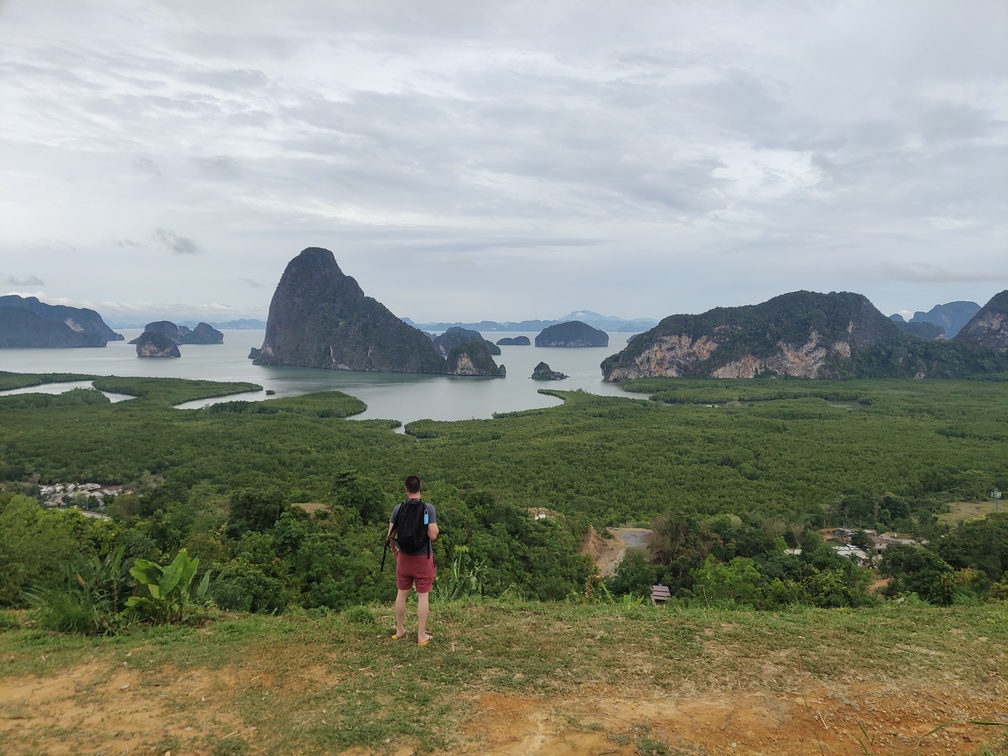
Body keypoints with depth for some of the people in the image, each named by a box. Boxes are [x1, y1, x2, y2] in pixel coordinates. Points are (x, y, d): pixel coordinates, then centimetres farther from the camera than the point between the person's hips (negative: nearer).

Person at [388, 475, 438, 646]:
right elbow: (433, 536, -16)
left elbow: (390, 535, -1)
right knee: (423, 596, 6)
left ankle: (399, 631, 30)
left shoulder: (398, 508, -6)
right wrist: (435, 527, 5)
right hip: (423, 558, -3)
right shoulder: (428, 508, -14)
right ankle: (422, 636, 12)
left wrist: (394, 550, 17)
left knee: (402, 593, 17)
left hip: (404, 557, 3)